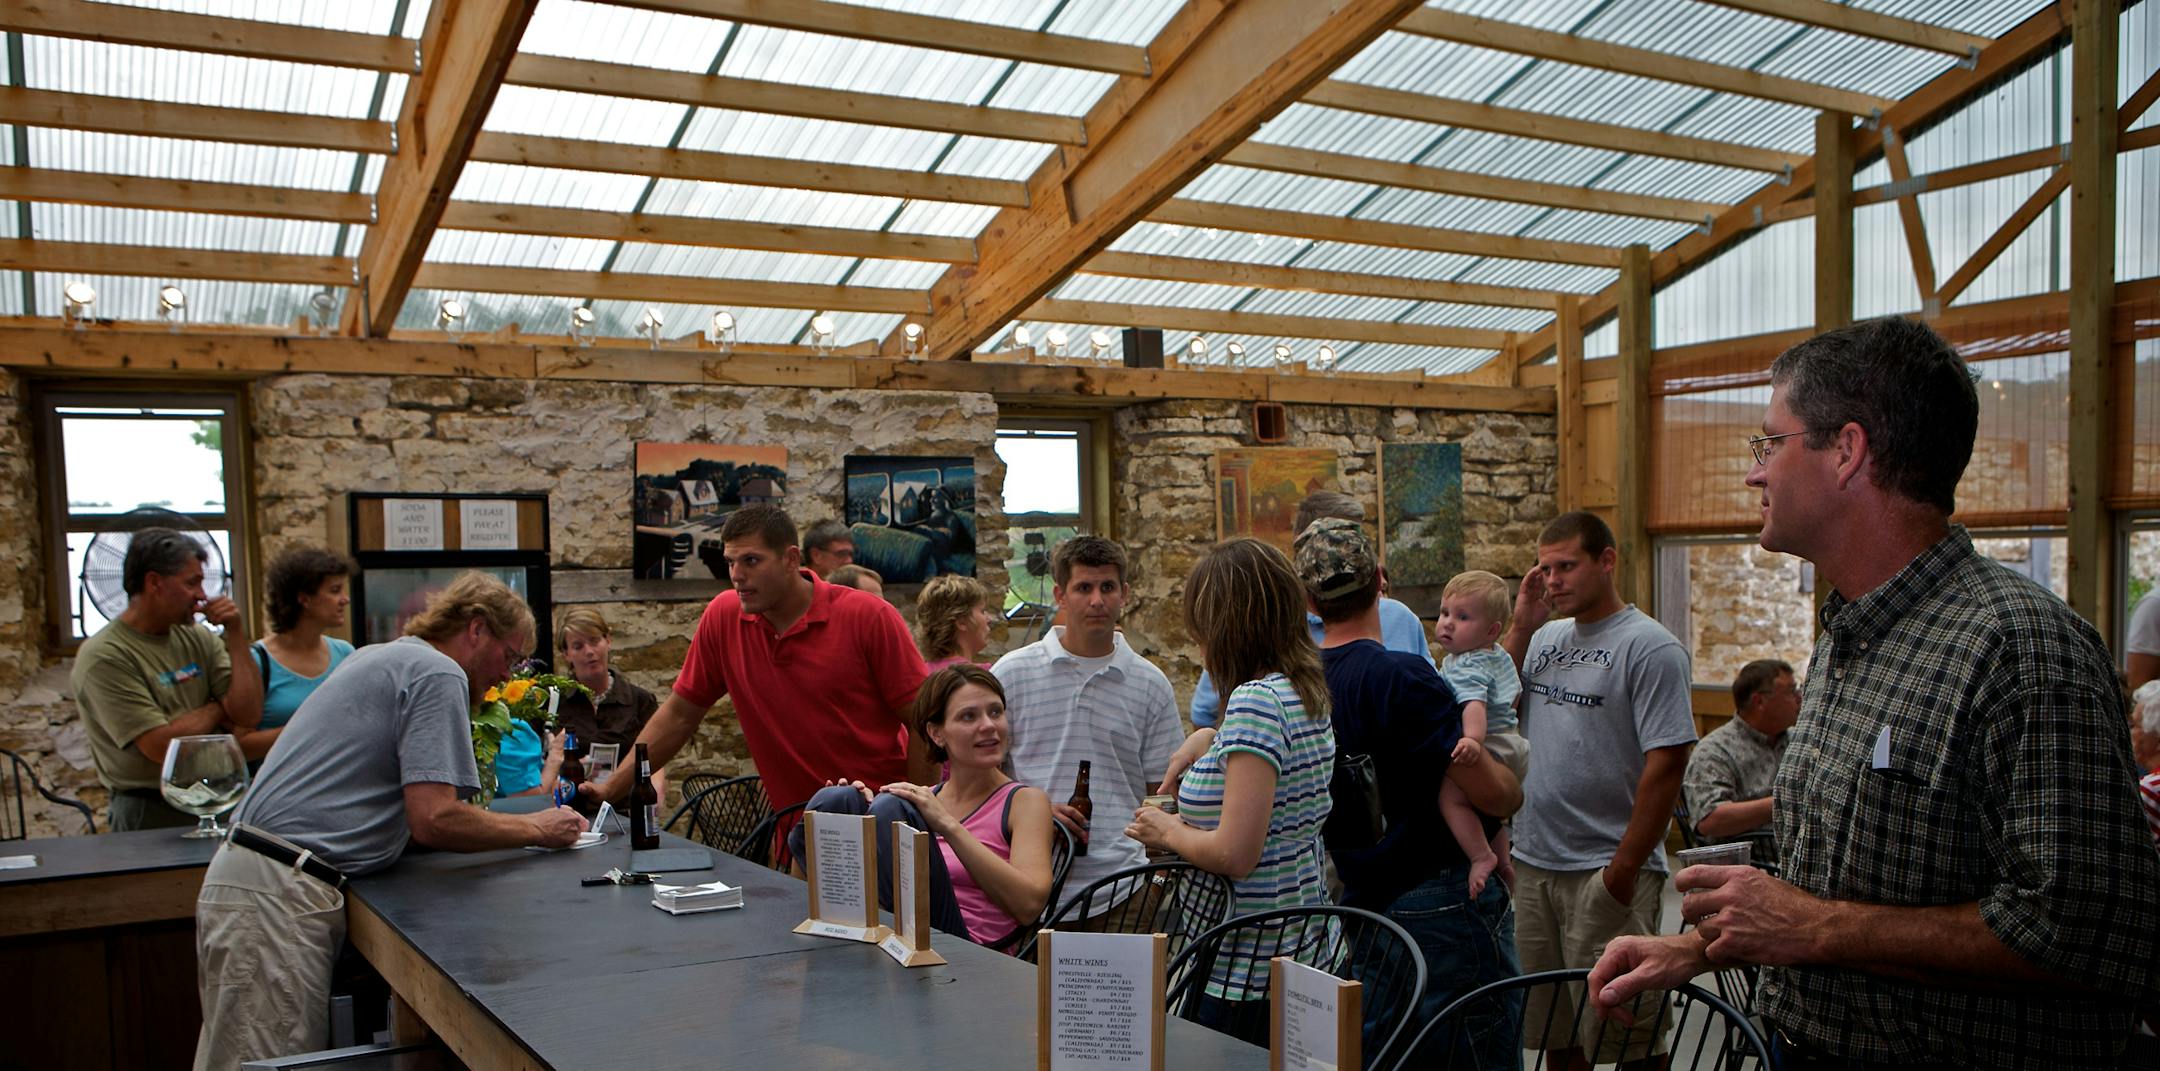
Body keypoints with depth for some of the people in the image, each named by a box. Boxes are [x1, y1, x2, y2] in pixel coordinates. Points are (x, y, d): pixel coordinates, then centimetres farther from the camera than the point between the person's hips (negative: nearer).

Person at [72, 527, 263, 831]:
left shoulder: (199, 638, 10)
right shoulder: (103, 658, -9)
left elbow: (248, 715, 3)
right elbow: (161, 746, -16)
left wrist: (236, 635, -1)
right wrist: (217, 709, 1)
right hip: (150, 815, -6)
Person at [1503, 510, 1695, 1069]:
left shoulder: (1649, 647, -9)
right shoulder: (1545, 638, 12)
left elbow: (1665, 765, -14)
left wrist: (1625, 869, -16)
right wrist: (1521, 627, 1)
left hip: (1605, 873, -6)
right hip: (1531, 863, 6)